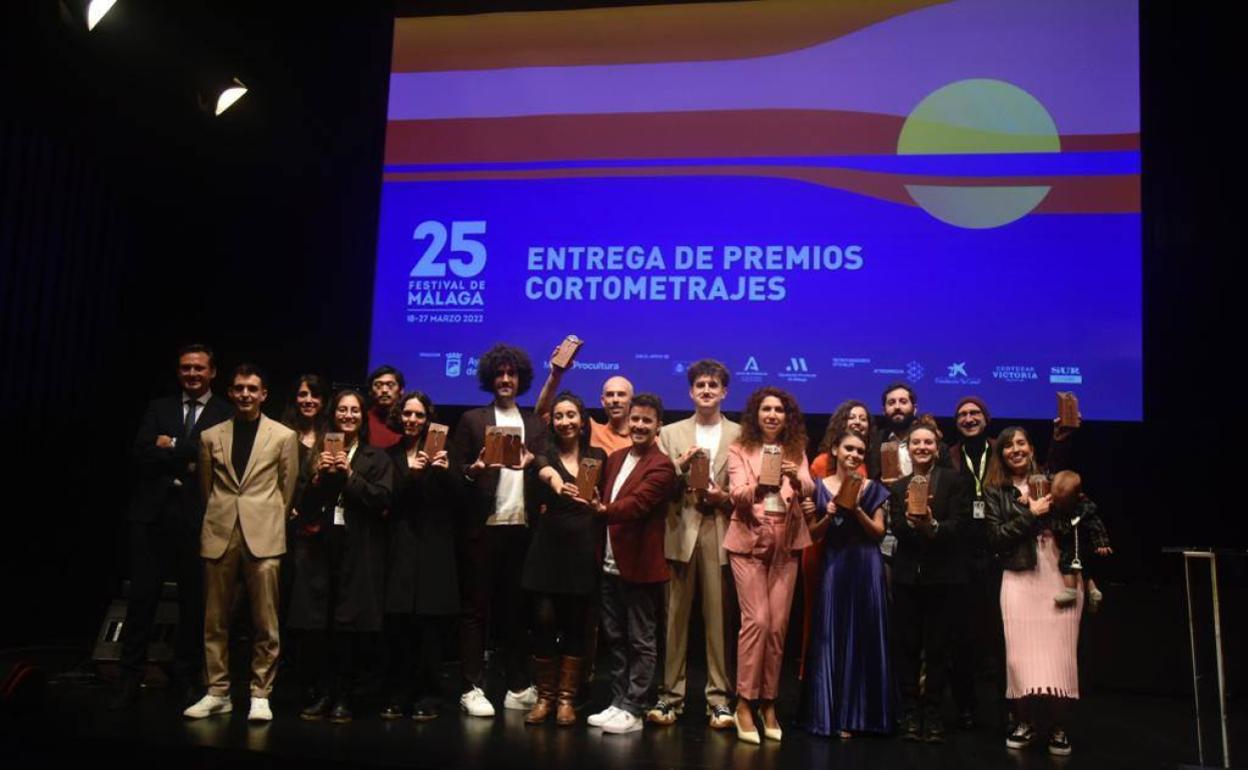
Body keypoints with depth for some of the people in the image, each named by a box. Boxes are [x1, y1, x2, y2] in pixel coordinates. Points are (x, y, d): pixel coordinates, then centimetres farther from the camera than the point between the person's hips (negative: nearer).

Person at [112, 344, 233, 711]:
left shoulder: (227, 414, 3)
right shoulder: (158, 408, 14)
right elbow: (140, 453, 1)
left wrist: (171, 446, -7)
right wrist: (188, 460, -10)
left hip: (197, 515, -2)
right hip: (152, 513, 2)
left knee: (193, 598, 5)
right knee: (142, 595, 2)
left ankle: (187, 676, 17)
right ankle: (131, 678, 10)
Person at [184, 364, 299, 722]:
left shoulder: (284, 436, 4)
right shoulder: (211, 436, 11)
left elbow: (287, 489, 8)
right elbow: (206, 487, 18)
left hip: (263, 535, -2)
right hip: (219, 534, 3)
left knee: (265, 622, -1)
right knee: (215, 619, 7)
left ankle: (260, 694, 8)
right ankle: (217, 692, 17)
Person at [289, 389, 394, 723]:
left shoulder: (376, 458, 8)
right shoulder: (319, 454, 13)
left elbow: (382, 500, -4)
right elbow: (302, 505, 8)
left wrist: (350, 475, -10)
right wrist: (318, 477, -8)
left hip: (358, 550, -1)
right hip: (318, 546, 2)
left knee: (349, 626, -2)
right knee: (314, 624, -1)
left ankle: (342, 698, 8)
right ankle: (319, 695, 11)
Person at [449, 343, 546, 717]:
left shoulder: (535, 424, 14)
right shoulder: (472, 419, 7)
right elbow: (455, 471, 2)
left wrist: (532, 464, -12)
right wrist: (474, 469, -17)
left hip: (522, 527, 3)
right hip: (483, 527, -2)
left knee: (517, 609, 9)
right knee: (476, 609, 1)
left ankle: (519, 687, 16)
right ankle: (472, 689, 6)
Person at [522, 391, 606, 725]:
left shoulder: (598, 456, 8)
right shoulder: (546, 454, 2)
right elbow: (541, 468, -23)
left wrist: (598, 504, -10)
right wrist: (556, 481, -45)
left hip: (582, 549, 1)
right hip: (547, 548, -1)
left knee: (575, 625, 5)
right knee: (544, 621, -2)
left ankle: (566, 699, 16)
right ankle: (544, 697, 13)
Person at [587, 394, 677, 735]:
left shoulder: (661, 467, -11)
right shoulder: (615, 459, 14)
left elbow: (636, 503, -23)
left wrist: (604, 510, -35)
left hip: (639, 565, -8)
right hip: (610, 564, 8)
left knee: (641, 642, 3)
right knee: (616, 639, 15)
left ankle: (633, 711, 9)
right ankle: (618, 702, 25)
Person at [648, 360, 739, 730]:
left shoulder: (740, 435, 7)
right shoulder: (670, 434, 12)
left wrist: (725, 498, -13)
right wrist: (680, 467, -9)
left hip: (721, 533, -1)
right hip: (681, 530, 1)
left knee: (718, 616, 0)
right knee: (676, 615, 4)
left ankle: (719, 697, 9)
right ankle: (671, 693, 12)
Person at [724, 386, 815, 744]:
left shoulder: (796, 451, 10)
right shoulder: (740, 449, 1)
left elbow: (808, 490, -4)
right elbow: (737, 496, -10)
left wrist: (796, 480, -26)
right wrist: (759, 487, -31)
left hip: (786, 544, 3)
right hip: (749, 541, -3)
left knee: (778, 624, 2)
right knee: (757, 620, -12)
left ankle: (769, 704, 15)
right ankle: (744, 702, -1)